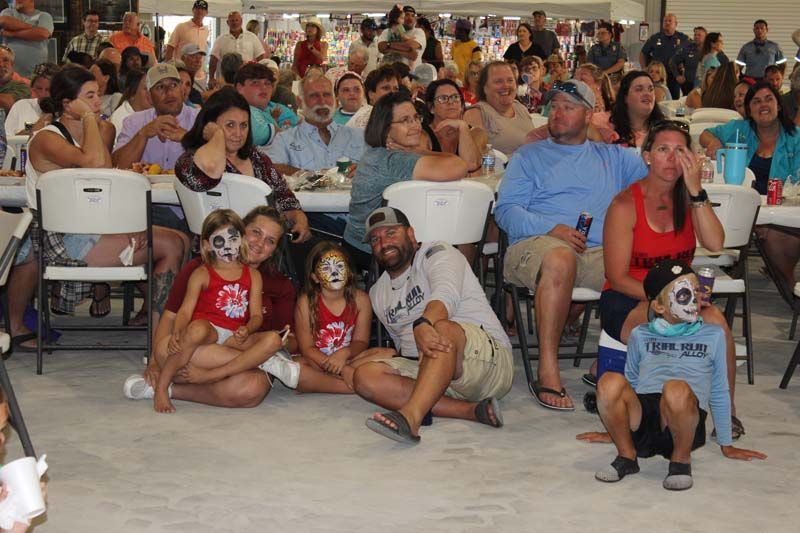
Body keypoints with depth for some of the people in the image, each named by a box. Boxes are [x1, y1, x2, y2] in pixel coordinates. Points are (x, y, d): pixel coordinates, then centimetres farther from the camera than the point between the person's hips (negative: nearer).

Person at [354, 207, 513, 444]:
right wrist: (390, 354, 7)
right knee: (365, 375, -19)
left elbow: (446, 294, -22)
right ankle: (471, 410, -30)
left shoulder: (437, 254, 2)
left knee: (441, 329, -37)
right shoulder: (377, 293, 23)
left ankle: (410, 416, -59)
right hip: (424, 370, 6)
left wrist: (423, 324, -43)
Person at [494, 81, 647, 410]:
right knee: (560, 258, -40)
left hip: (599, 253, 2)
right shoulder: (529, 156, 21)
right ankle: (547, 371, -37)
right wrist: (551, 229, -10)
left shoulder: (612, 157, 29)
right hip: (536, 244, -2)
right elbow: (505, 210, 6)